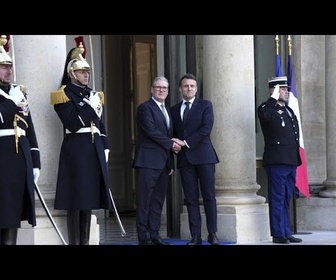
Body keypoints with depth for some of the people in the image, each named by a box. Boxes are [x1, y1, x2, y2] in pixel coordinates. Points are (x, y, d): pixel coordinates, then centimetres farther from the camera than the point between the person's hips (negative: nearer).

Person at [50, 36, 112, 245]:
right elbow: (73, 123, -15)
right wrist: (90, 106, -16)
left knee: (89, 197, 8)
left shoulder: (93, 95, 18)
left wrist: (105, 147, 11)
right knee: (76, 198, -6)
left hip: (94, 149, 7)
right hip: (76, 149, -7)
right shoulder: (64, 95, -4)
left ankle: (85, 241, 13)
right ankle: (75, 242, -3)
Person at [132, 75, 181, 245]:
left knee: (158, 201, 7)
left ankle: (154, 236, 10)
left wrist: (171, 163, 15)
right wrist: (171, 144, -9)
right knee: (144, 201, -6)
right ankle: (144, 238, -5)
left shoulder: (167, 111, 22)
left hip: (163, 162, 8)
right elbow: (151, 131, -14)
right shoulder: (145, 108, -3)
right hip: (148, 161, -8)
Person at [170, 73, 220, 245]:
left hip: (203, 155, -3)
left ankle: (212, 234, 0)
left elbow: (206, 128, -8)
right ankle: (195, 236, 2)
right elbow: (173, 134, 18)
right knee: (191, 198, 1)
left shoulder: (205, 105, 5)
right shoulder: (174, 110, 16)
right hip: (184, 158, 3)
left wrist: (186, 142, -12)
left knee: (209, 196, -4)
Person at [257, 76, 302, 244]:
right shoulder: (267, 109, -4)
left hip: (291, 161, 8)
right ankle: (278, 234, -2)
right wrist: (273, 98, -21)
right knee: (277, 199, -5)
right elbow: (264, 115, -31)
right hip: (276, 161, -8)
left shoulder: (289, 110, 20)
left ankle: (286, 233, 16)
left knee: (286, 199, 11)